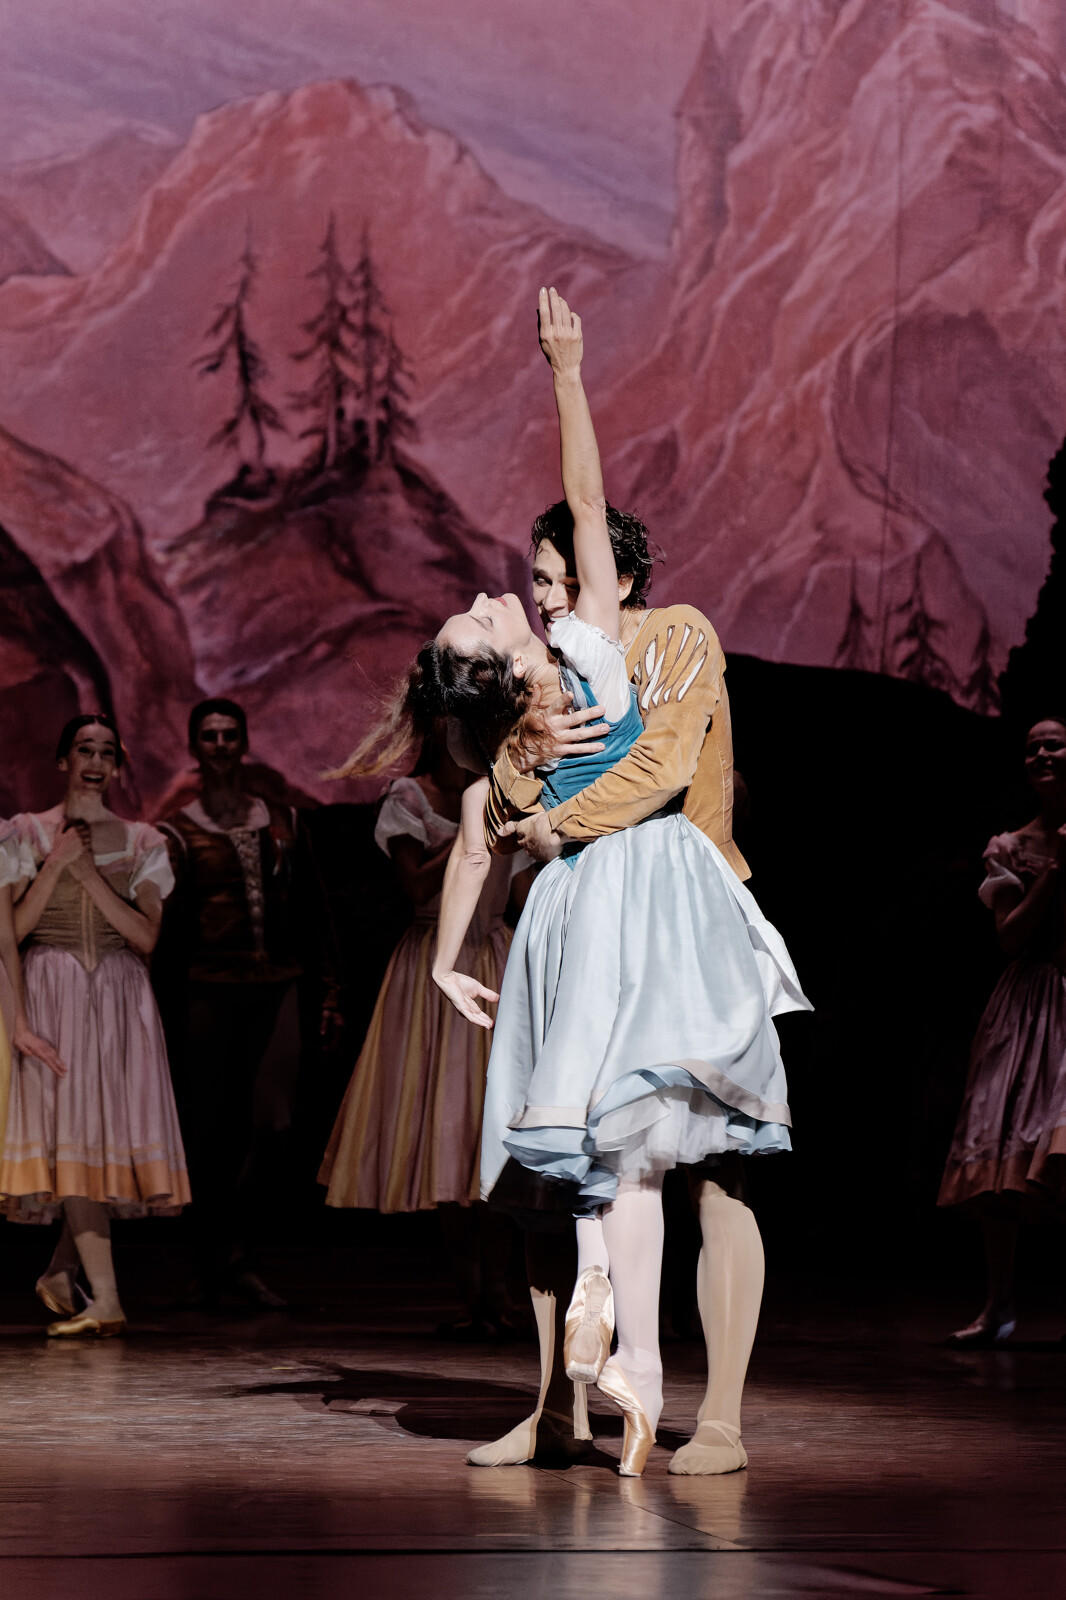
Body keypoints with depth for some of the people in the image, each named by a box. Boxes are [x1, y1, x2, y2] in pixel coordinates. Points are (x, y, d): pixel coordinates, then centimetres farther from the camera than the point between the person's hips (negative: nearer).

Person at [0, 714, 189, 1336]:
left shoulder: (142, 843, 10)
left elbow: (146, 936, -2)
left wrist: (88, 872, -9)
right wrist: (57, 862, -10)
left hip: (120, 997, 2)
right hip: (53, 993, -2)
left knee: (109, 1132, -3)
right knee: (71, 1133, -12)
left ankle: (61, 1272, 18)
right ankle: (105, 1301, -17)